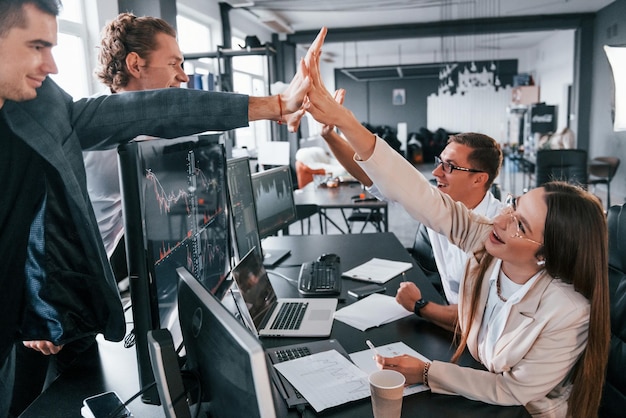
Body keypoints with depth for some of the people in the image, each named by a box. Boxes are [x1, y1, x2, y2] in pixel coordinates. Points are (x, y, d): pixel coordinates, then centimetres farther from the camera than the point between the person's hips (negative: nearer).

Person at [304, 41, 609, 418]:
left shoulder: (568, 312, -32)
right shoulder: (487, 244, -21)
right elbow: (423, 198, -33)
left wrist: (426, 372, -25)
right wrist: (343, 120, -42)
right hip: (481, 384, 4)